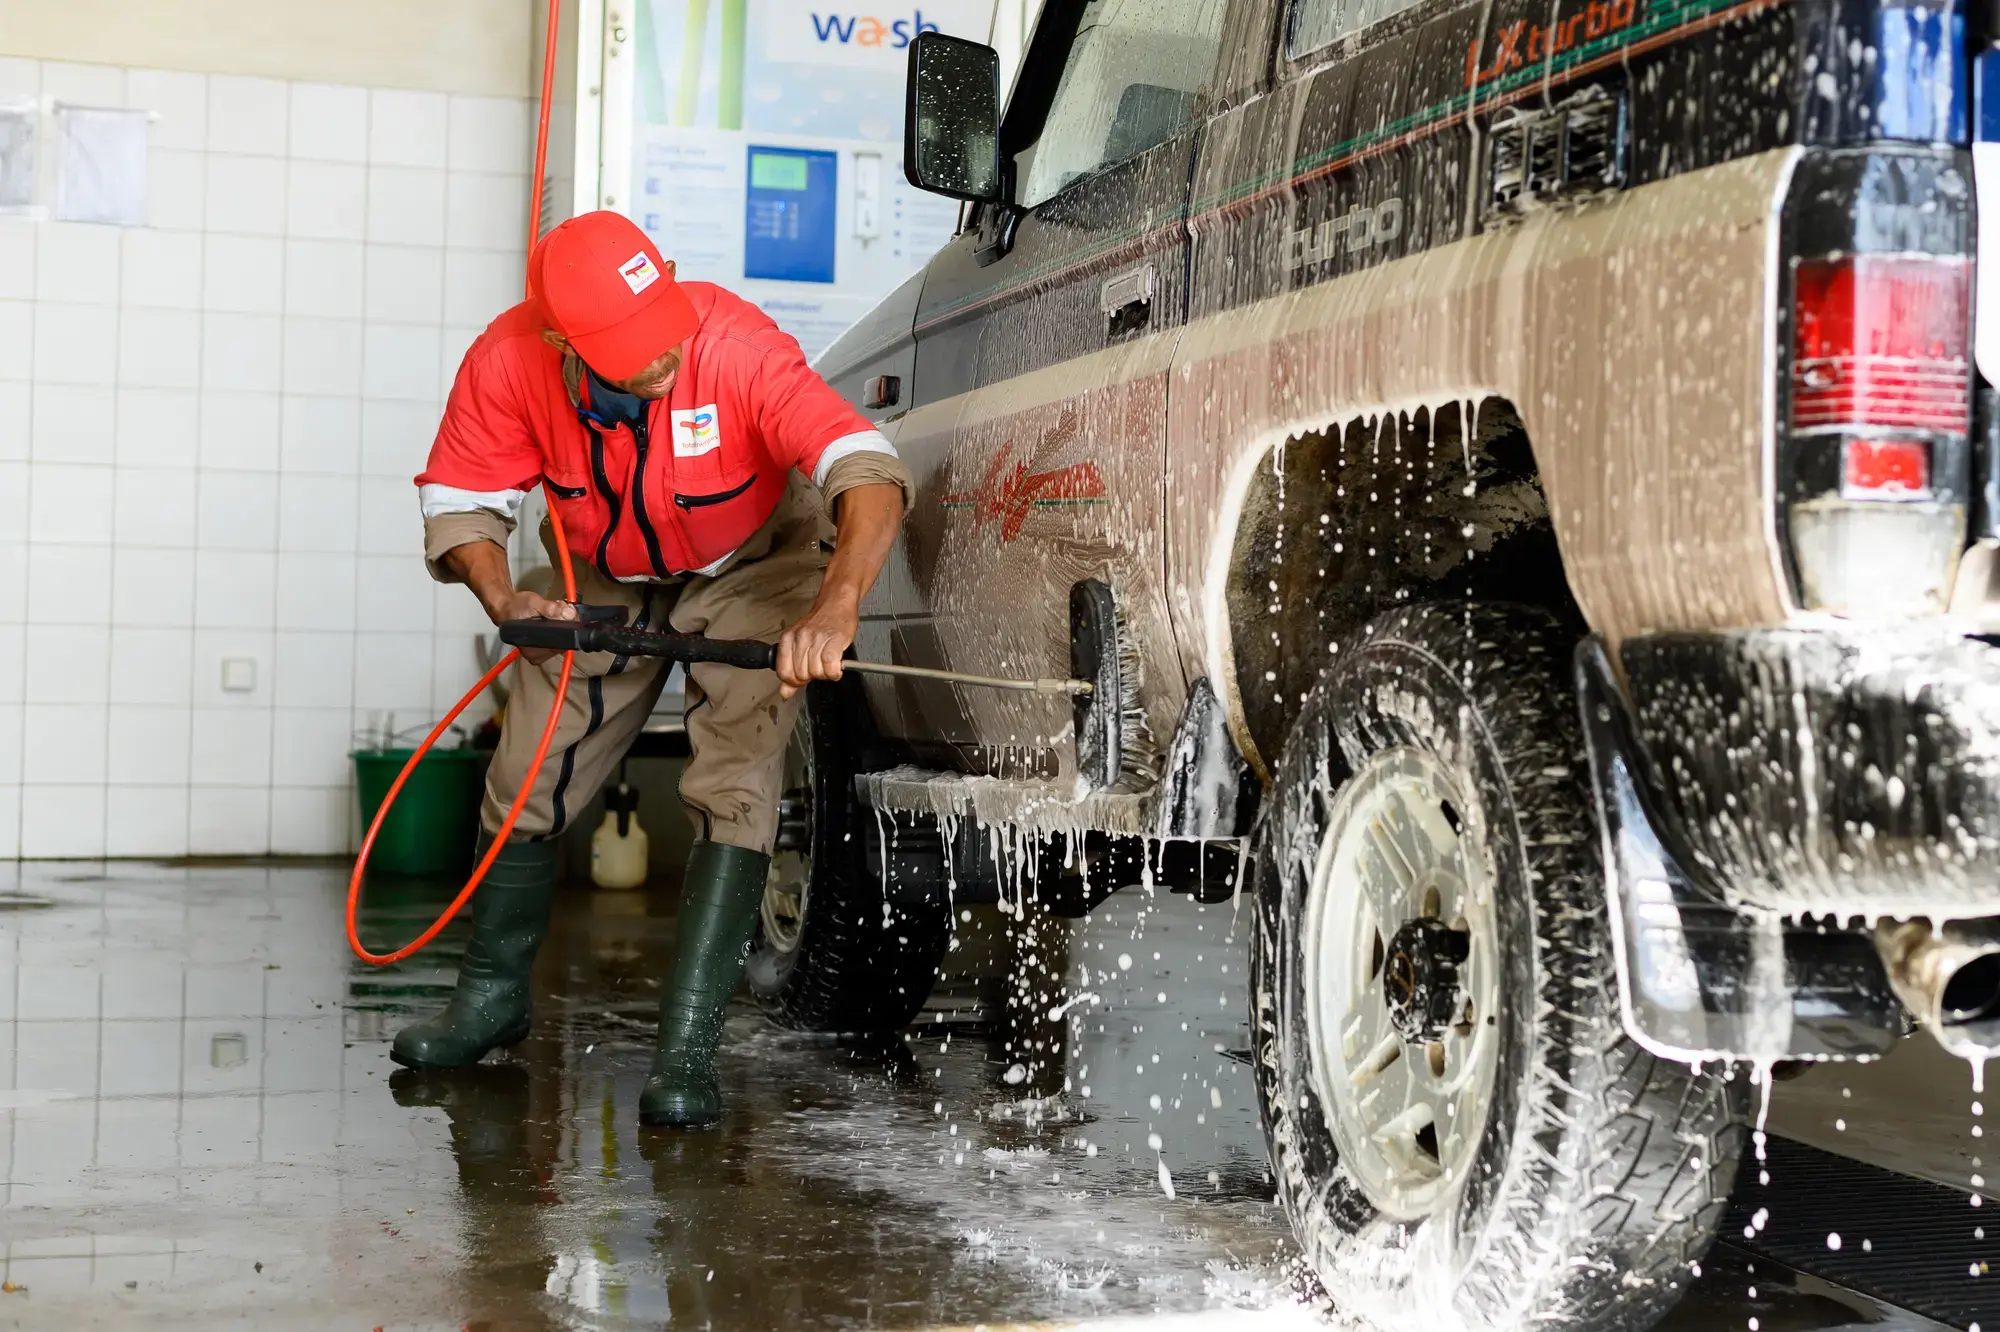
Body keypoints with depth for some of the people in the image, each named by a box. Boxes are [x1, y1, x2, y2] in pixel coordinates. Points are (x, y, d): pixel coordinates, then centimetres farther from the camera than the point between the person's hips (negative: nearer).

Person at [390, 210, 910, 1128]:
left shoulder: (734, 345, -39)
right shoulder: (507, 363, -28)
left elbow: (868, 471, -48)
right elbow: (460, 497, -12)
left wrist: (836, 608, -65)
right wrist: (504, 601, -31)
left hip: (752, 564, -3)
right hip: (605, 579, 4)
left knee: (733, 787, -19)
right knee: (528, 774, 5)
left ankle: (686, 1045, -15)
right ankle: (493, 993, 28)